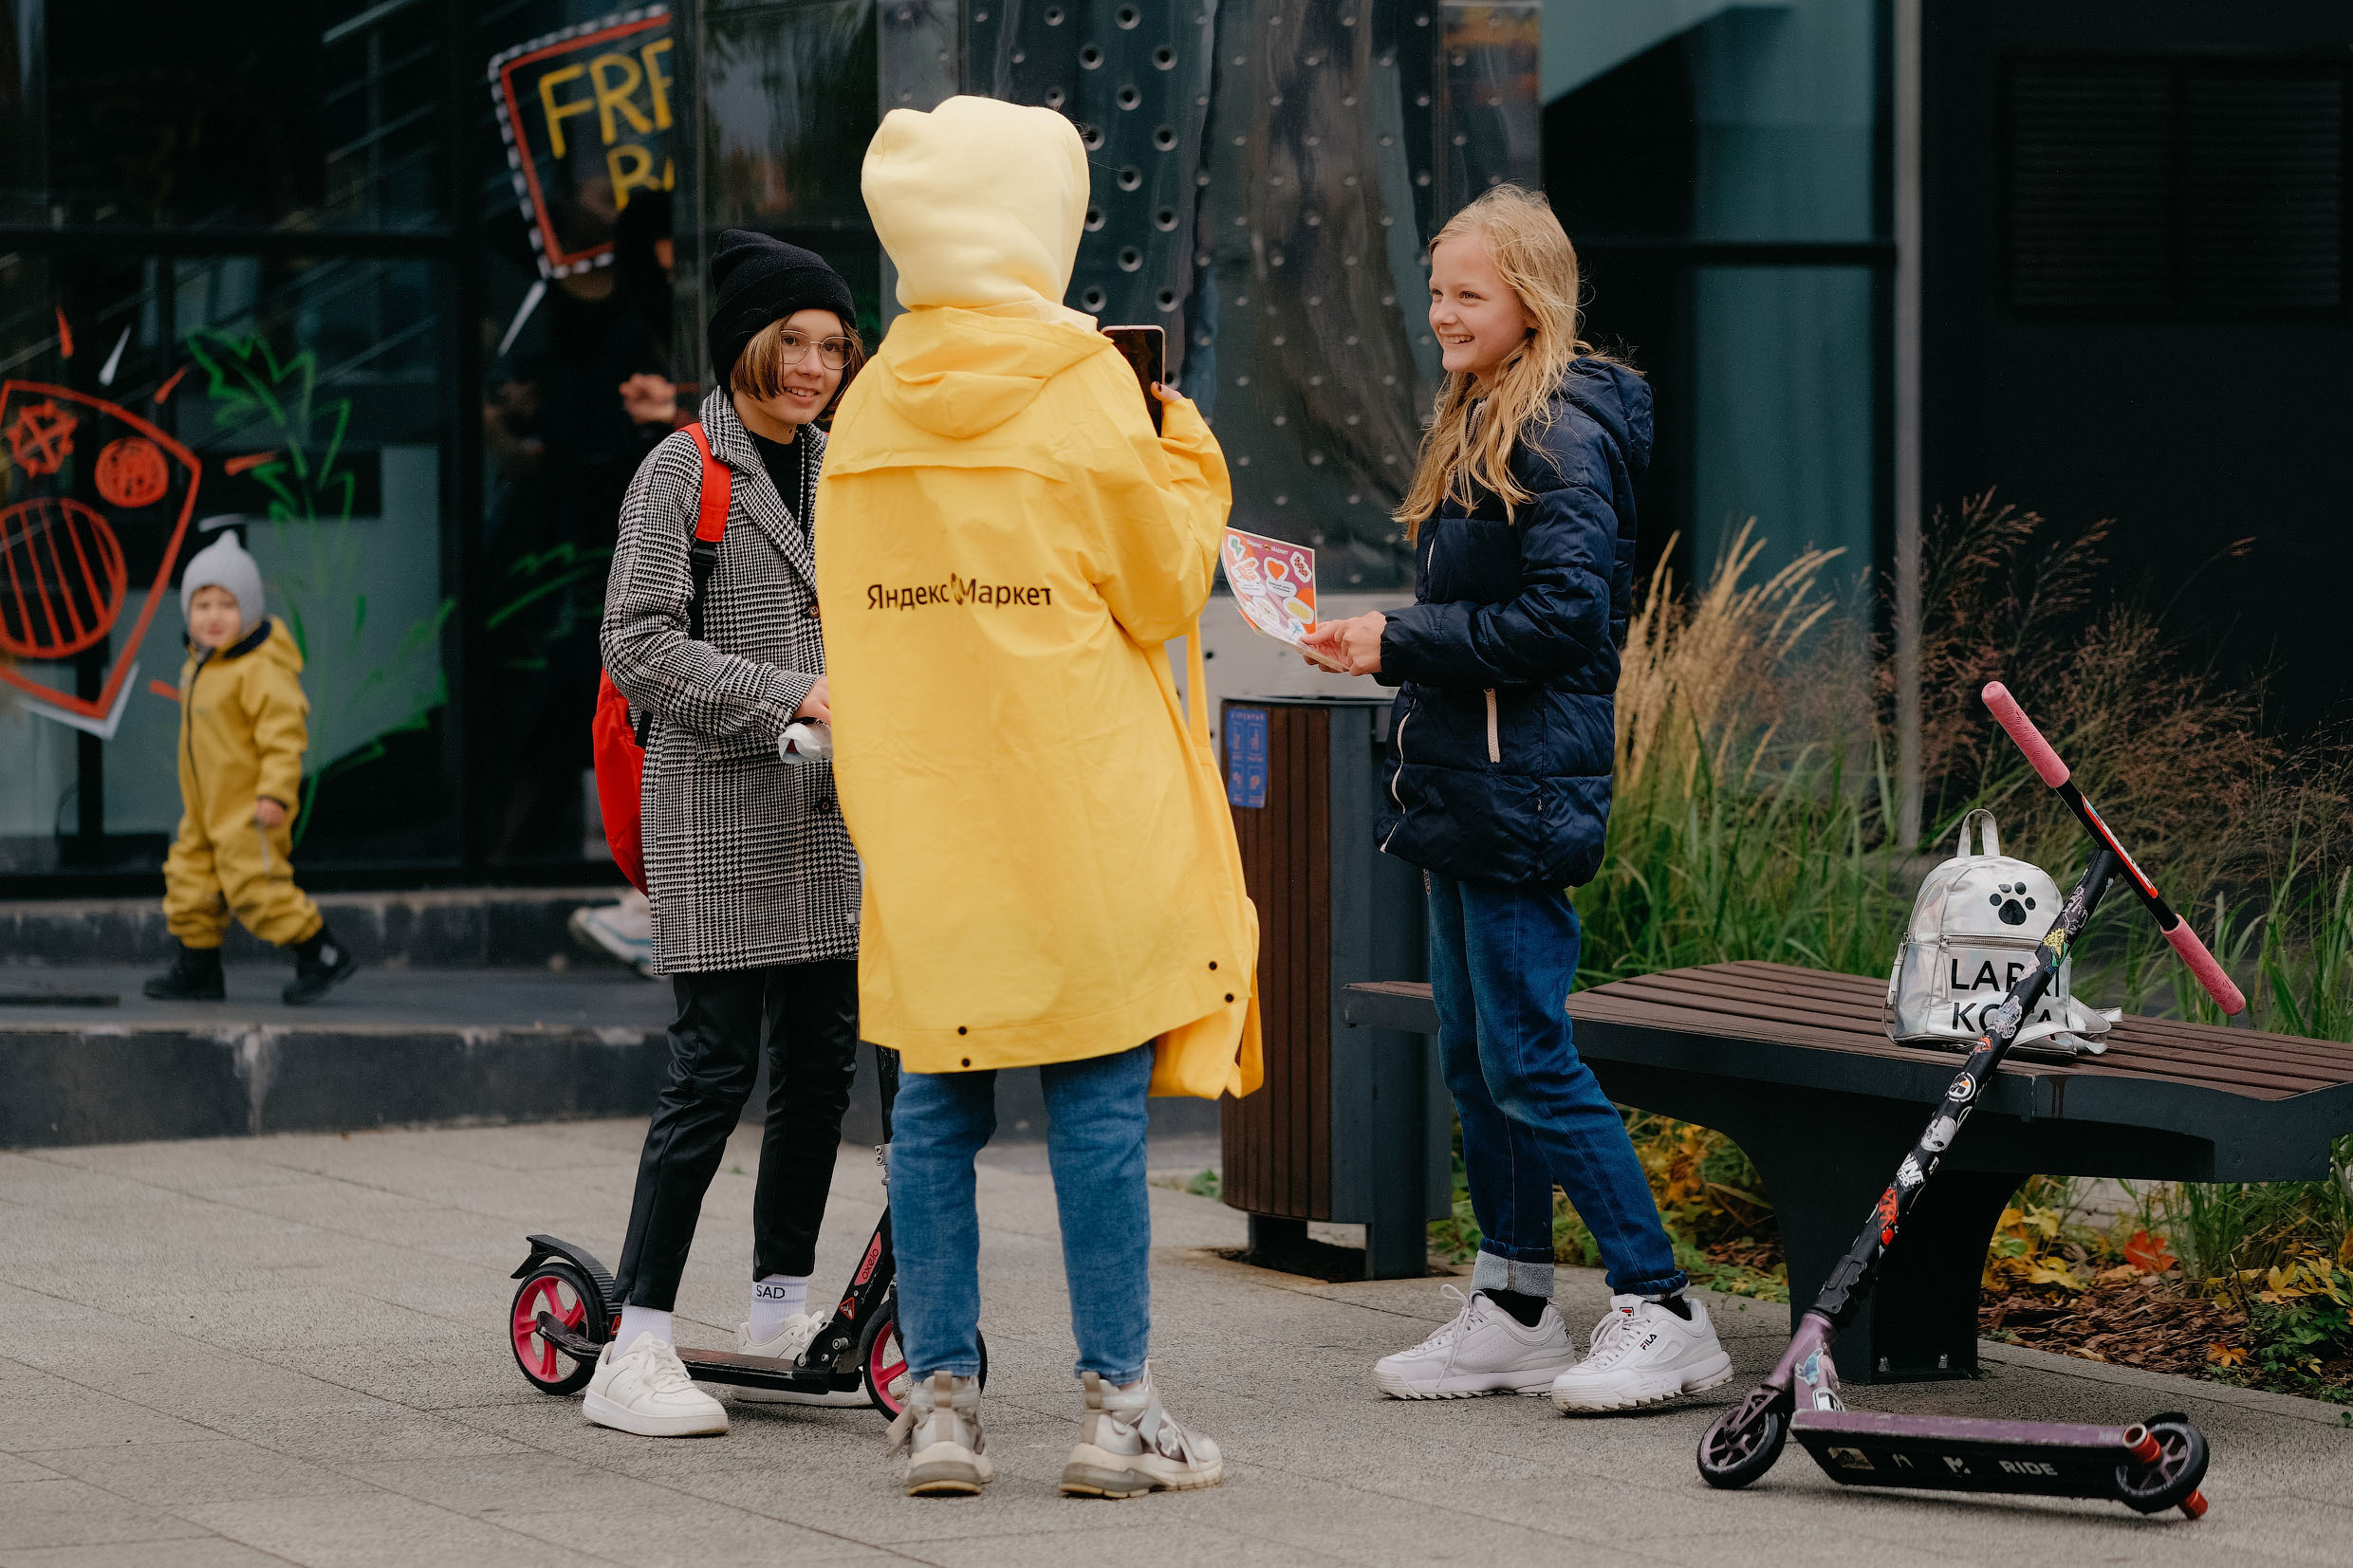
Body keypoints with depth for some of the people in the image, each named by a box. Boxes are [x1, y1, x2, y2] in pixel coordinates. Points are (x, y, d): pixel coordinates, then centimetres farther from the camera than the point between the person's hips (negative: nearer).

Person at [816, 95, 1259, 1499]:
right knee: (1099, 1098, -1)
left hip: (920, 814, 5)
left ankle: (941, 1398, 7)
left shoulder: (868, 409, 7)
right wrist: (1189, 456, 11)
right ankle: (1120, 1408, 2)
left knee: (937, 1101, 7)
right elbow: (1162, 589, -2)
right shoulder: (1082, 386, -8)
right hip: (1078, 808, -5)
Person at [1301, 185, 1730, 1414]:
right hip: (1464, 785, 10)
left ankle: (1660, 1314, -4)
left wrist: (1401, 644, -18)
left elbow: (1565, 615, -21)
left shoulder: (1561, 433, -13)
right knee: (1474, 1058, 12)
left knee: (1527, 1060, -9)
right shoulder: (1479, 424, 17)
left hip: (1525, 788, -10)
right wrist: (1388, 644, 8)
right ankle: (1512, 1315, 18)